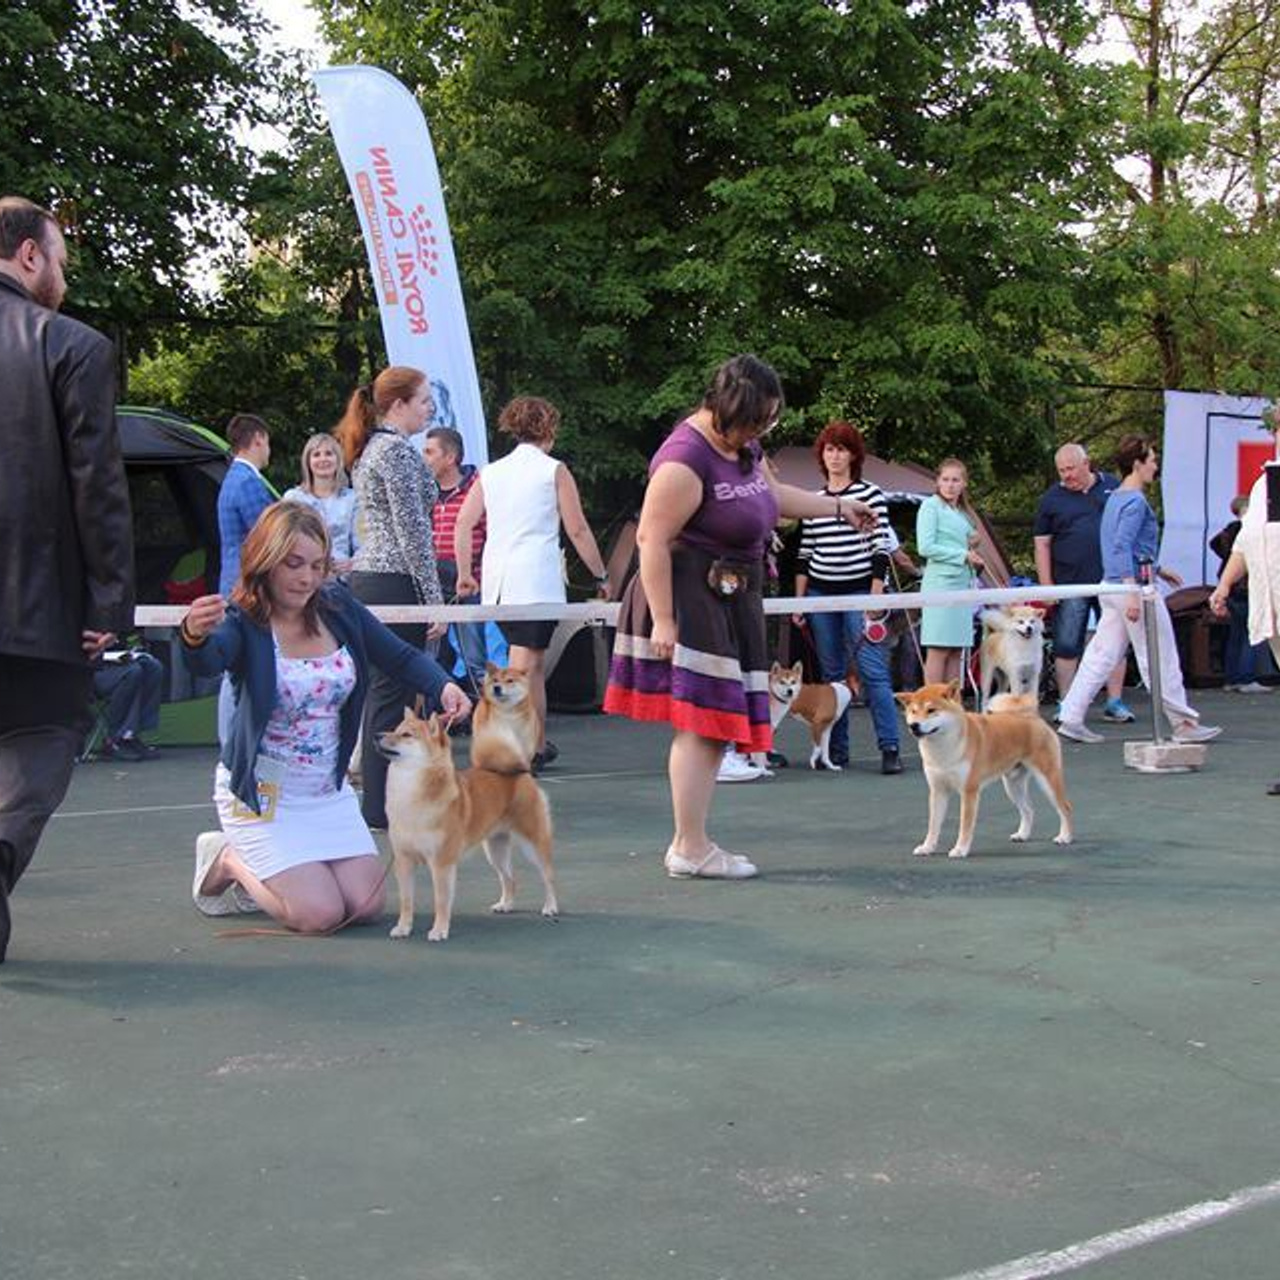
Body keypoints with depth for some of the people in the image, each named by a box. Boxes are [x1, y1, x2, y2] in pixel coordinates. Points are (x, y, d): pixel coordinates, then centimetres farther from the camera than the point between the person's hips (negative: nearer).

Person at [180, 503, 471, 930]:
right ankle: (227, 860, 15)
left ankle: (253, 867, 25)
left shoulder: (337, 606, -2)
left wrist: (443, 686, -18)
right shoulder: (244, 622, -18)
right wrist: (194, 637, -65)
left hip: (328, 788, 6)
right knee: (319, 915, -14)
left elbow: (401, 657, 3)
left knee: (367, 905, 0)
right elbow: (209, 659, -40)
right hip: (263, 791, -6)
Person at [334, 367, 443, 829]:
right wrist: (435, 600, -15)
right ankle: (383, 806, -2)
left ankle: (377, 799, 18)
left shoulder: (372, 449, 18)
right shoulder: (397, 450, -12)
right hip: (395, 583, -10)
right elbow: (412, 531, -17)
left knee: (381, 692, 13)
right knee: (393, 693, -6)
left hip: (366, 579, 10)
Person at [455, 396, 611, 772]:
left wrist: (465, 573, 17)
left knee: (534, 662, 18)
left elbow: (463, 523, 8)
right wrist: (601, 576, 6)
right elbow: (578, 531, -2)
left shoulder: (491, 472, 13)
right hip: (537, 579, -5)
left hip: (496, 580, 6)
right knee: (524, 667, -4)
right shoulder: (554, 470, 0)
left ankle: (537, 746, 25)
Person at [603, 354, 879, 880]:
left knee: (715, 724, 10)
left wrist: (838, 506, 36)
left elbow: (774, 494, 31)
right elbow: (653, 539, -22)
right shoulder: (686, 460, -20)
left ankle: (689, 843, 16)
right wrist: (663, 620, -25)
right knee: (699, 724, -10)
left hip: (730, 601, 10)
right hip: (689, 600, -10)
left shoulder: (743, 446, 10)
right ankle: (691, 848, -5)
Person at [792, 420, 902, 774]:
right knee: (831, 674, 8)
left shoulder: (871, 495, -1)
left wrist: (876, 597, -9)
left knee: (873, 670, -10)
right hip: (820, 595, 4)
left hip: (859, 592, -4)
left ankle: (890, 748, -8)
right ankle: (836, 750, 14)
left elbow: (881, 549, -4)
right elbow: (805, 555, 14)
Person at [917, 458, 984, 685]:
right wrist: (963, 555, -11)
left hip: (964, 584, 8)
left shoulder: (963, 512, 19)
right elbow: (925, 547, -13)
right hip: (941, 583, -8)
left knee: (956, 651, 6)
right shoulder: (931, 506, -4)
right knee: (938, 650, -9)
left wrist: (974, 558, 7)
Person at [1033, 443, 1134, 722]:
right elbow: (1042, 544, 2)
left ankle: (1115, 703, 11)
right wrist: (1046, 586, -5)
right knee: (1067, 646, 1)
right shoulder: (1051, 498, 4)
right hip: (1070, 585, -1)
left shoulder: (1113, 487, 7)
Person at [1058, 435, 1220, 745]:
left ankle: (1071, 719, 3)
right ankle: (1183, 723, 8)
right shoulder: (1135, 501, -14)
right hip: (1133, 585, -9)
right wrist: (1133, 594, -27)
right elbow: (1122, 548, -23)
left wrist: (1156, 570, 32)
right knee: (1161, 657, 0)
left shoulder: (1116, 497, 15)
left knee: (1102, 655, 7)